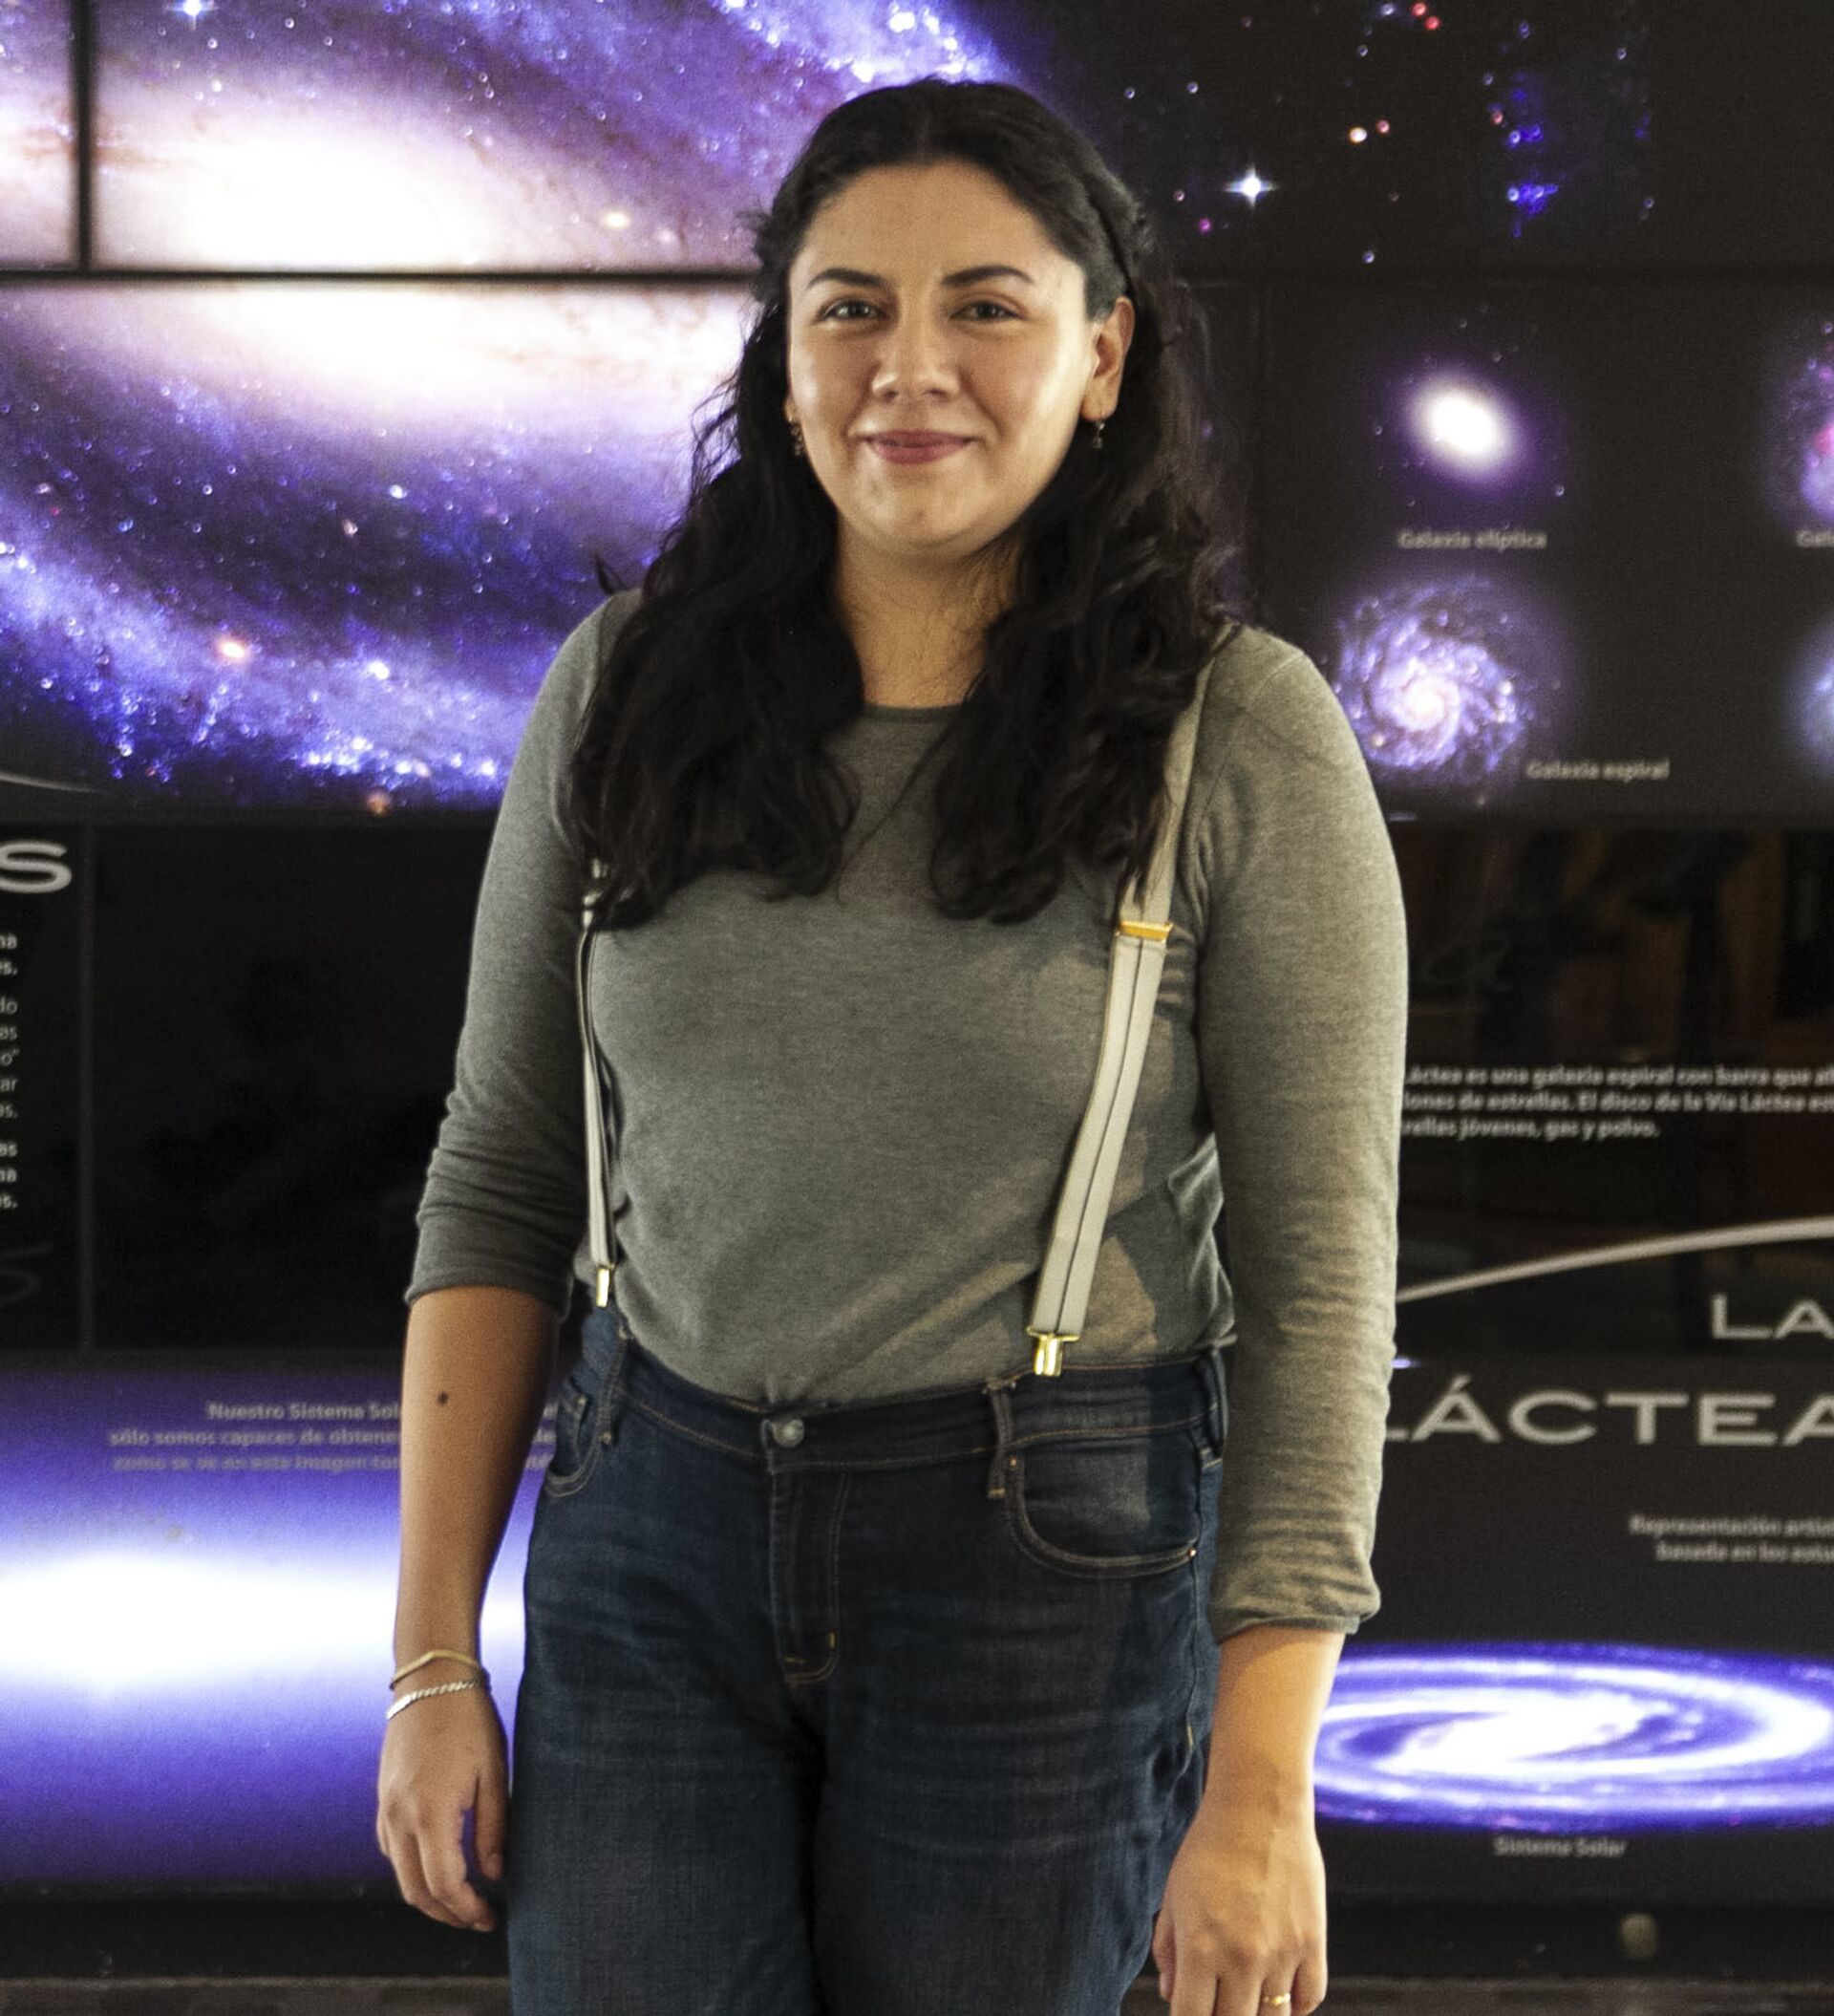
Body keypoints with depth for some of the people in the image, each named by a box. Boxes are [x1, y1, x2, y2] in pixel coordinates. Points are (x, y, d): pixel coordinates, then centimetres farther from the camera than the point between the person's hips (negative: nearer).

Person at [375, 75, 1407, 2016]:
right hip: (651, 1549, 3)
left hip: (1048, 1581, -2)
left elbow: (1319, 1278, -8)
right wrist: (433, 1660, 3)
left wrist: (1260, 1787, -11)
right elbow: (497, 1184, 7)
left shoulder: (1243, 738, -8)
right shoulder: (627, 690, 2)